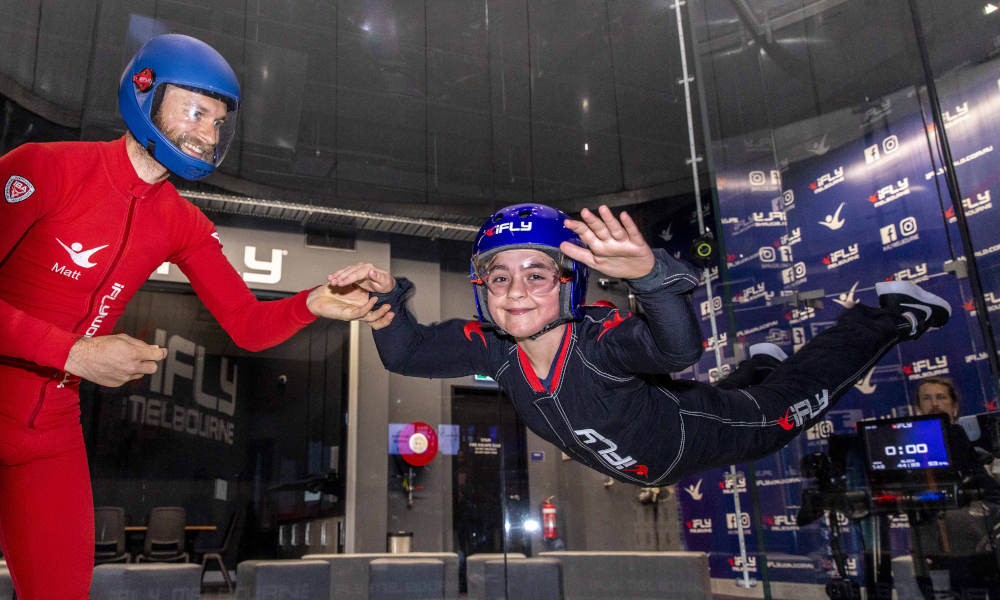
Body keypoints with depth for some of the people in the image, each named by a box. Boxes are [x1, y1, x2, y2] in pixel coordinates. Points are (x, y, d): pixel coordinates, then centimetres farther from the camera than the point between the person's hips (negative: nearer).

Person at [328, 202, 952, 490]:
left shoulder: (600, 340, -42)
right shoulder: (493, 346, -25)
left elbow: (677, 348, -61)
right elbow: (406, 353, -22)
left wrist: (650, 272, -80)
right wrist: (385, 296, -41)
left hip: (692, 433, -5)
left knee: (783, 410, 14)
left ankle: (890, 311, 32)